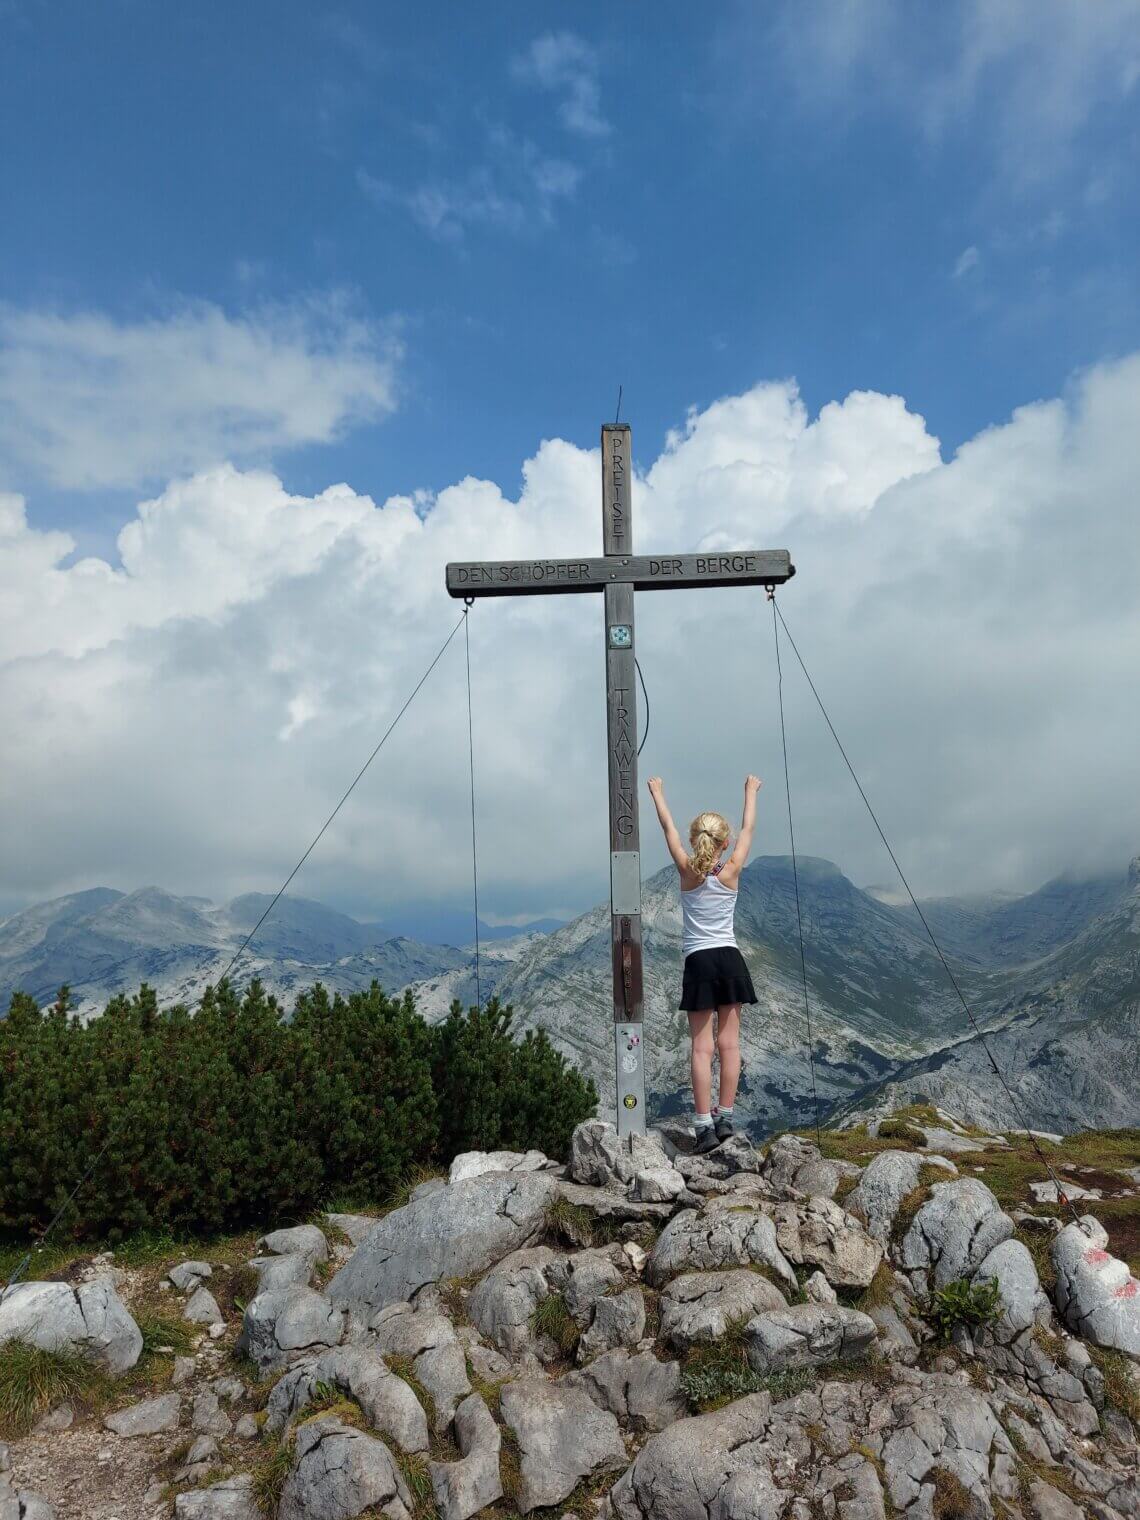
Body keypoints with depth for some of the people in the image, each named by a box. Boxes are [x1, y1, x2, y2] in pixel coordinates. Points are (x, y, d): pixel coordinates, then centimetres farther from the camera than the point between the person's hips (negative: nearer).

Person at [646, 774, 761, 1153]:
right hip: (730, 959, 2)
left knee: (702, 1046, -2)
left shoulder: (688, 871, -5)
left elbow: (668, 828, 7)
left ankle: (705, 1125, -5)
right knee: (729, 1043, 7)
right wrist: (751, 791, 25)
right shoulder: (731, 871, -2)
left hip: (699, 963, -2)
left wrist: (657, 793, 20)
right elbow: (748, 829, 12)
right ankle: (724, 1118, 11)